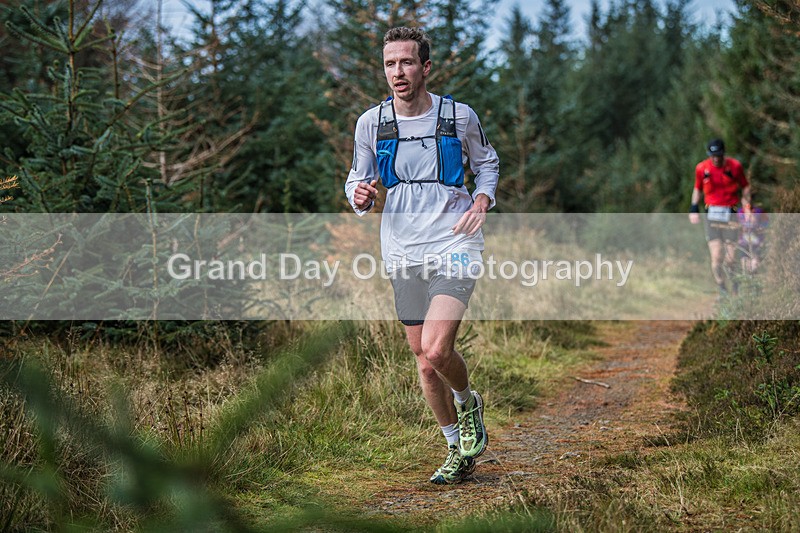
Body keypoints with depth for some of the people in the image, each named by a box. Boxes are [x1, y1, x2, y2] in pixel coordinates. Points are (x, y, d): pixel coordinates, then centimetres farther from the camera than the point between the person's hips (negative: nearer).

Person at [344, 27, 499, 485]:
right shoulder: (370, 123, 1)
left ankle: (468, 402, 14)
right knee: (424, 360, 10)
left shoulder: (460, 116, -2)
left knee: (436, 350, -20)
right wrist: (360, 197, -11)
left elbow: (487, 162, 15)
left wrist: (482, 200, -4)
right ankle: (460, 450, 29)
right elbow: (358, 178, 12)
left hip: (455, 244, -3)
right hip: (403, 252, 3)